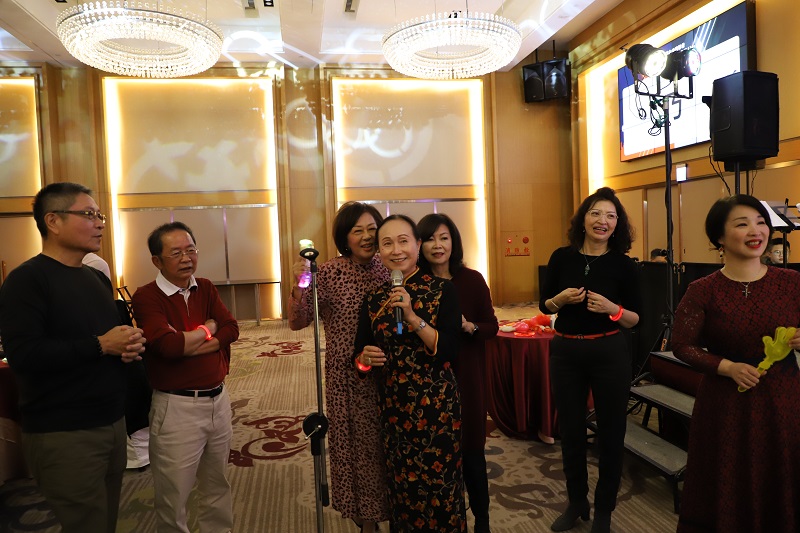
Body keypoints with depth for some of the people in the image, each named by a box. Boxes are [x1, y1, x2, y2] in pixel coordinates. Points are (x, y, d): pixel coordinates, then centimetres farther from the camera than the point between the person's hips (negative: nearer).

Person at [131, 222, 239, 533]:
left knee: (217, 486, 20)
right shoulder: (147, 297, -11)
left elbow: (231, 329, -5)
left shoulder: (206, 289, 7)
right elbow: (168, 344, -25)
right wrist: (210, 328, -9)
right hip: (176, 407, -5)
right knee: (173, 498, 9)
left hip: (218, 399, 6)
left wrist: (186, 342, -17)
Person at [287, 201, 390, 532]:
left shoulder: (387, 270, 0)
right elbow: (297, 322, -11)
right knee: (355, 443, 10)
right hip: (347, 377, -2)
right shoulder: (328, 273, -8)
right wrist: (299, 286, -25)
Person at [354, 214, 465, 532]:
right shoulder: (374, 300, 4)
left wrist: (412, 316, -22)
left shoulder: (442, 290, -6)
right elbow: (359, 358, 9)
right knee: (402, 491, 14)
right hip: (393, 408, 3)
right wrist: (364, 360, -13)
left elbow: (449, 351, -14)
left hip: (437, 407, -3)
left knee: (439, 491, 7)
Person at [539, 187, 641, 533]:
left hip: (609, 354, -2)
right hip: (565, 352, 2)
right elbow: (545, 304, 7)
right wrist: (562, 298, -13)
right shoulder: (562, 257, -1)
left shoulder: (623, 264, -6)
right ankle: (576, 502, 34)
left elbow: (636, 320, -2)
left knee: (610, 432, 10)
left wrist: (612, 309, -21)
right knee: (570, 430, 14)